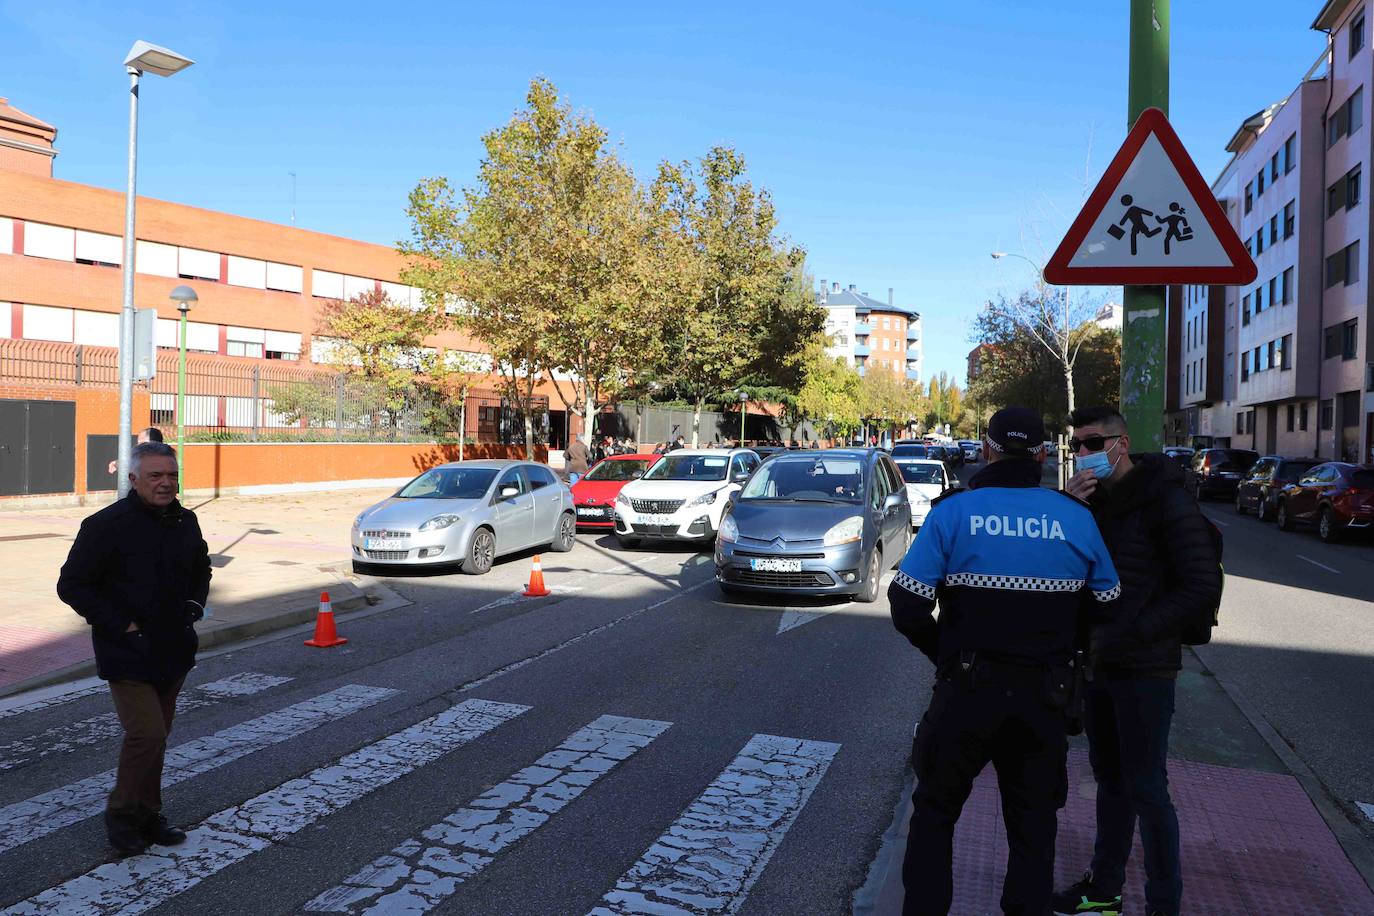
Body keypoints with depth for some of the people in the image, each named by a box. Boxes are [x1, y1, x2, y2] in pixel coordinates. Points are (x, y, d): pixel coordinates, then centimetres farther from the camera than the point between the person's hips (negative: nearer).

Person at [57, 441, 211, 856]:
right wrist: (121, 625, -16)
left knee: (156, 735, 15)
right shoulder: (106, 525, -14)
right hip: (128, 654, -6)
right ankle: (122, 815, 10)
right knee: (147, 734, -11)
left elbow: (201, 569, 24)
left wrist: (195, 604, 6)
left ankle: (147, 815, 29)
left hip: (173, 651, 6)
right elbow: (72, 585, -11)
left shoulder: (185, 522, 6)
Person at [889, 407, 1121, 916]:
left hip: (967, 689, -2)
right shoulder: (1077, 518, -1)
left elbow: (907, 607, -13)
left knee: (934, 811, 16)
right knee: (1033, 826, 18)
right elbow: (1105, 606, 5)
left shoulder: (953, 511, -10)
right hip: (1045, 696, 3)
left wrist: (943, 654, 4)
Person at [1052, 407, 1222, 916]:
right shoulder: (1090, 500, 9)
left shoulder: (1165, 501, -12)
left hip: (1143, 671, -7)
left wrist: (1130, 636, -20)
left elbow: (1203, 588, -15)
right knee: (1110, 779, 17)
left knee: (1146, 789, 1)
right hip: (1098, 664, 7)